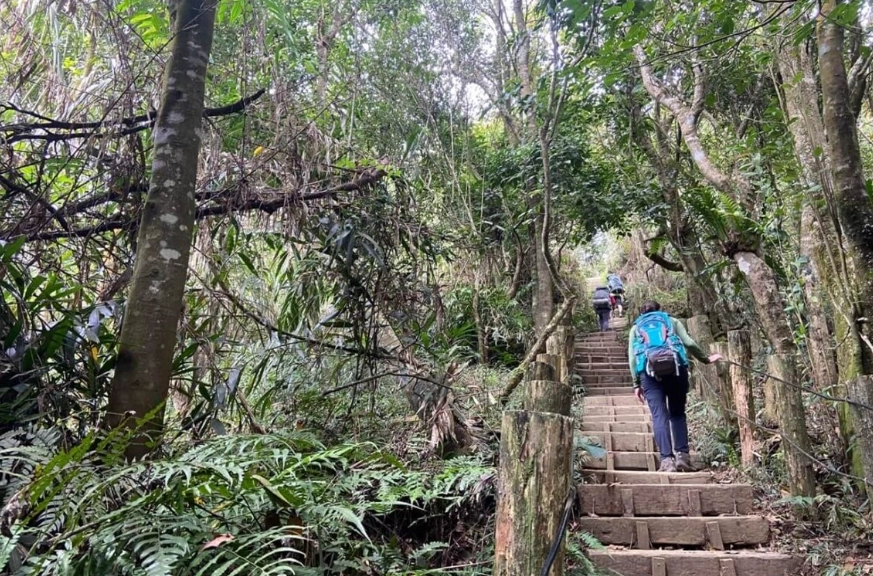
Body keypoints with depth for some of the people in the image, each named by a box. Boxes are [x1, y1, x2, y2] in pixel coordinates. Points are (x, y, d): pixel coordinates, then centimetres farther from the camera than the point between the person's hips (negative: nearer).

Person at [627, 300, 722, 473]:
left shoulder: (636, 328, 26)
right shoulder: (672, 321, 26)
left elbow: (632, 358, 14)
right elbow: (689, 343, 12)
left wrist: (636, 384, 15)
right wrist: (706, 359, 26)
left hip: (649, 369, 0)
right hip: (676, 366, 1)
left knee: (659, 415, -4)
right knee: (678, 414, 10)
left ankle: (667, 460, -14)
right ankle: (682, 455, -2)